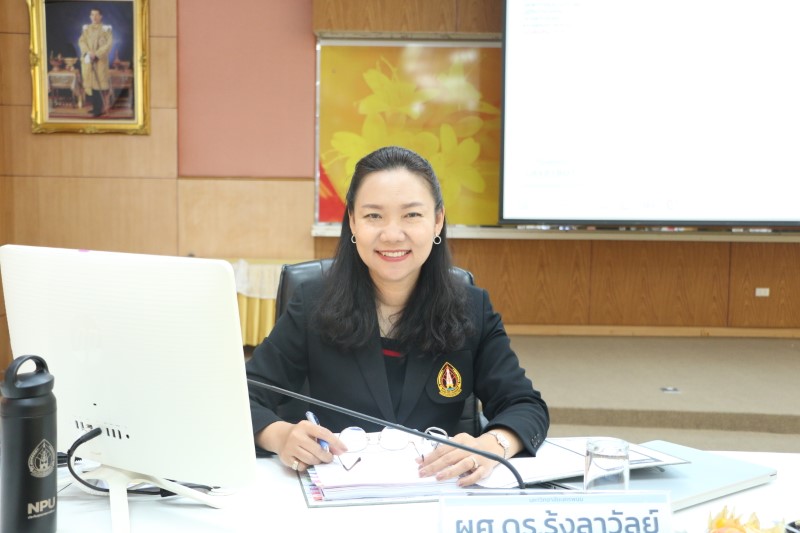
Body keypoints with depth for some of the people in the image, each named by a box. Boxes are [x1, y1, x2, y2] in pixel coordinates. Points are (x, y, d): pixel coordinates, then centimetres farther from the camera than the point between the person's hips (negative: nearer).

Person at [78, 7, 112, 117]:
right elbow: (81, 41, 2)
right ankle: (97, 107, 5)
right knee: (92, 81, 1)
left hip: (100, 59, -4)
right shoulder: (86, 29, 11)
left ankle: (104, 106, 4)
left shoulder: (106, 29, 0)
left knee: (101, 82, -4)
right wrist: (88, 52, -17)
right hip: (88, 59, 4)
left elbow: (109, 43, -9)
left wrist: (97, 53, -18)